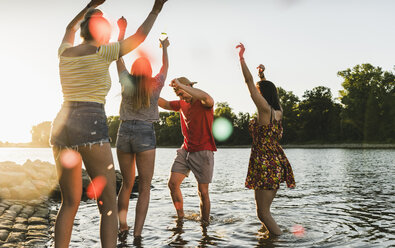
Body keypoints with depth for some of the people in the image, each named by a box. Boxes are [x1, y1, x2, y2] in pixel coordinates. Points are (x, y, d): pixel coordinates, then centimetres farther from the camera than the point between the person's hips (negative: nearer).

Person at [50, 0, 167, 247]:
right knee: (109, 205, -1)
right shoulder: (101, 52, -1)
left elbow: (70, 27, 38)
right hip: (91, 129, -6)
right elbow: (138, 38, 11)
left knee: (70, 203, 15)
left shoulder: (65, 52, 14)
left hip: (62, 128, 7)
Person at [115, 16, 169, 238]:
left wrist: (122, 30, 27)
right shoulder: (155, 86, 2)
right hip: (145, 135, -3)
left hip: (125, 132, 3)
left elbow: (119, 58, 18)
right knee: (145, 187, 1)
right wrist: (164, 48, 39)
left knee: (127, 184, 16)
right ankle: (137, 233, -5)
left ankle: (122, 224, 4)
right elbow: (165, 66, 21)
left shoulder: (127, 82, 5)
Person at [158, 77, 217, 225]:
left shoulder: (204, 104, -11)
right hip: (185, 150, 6)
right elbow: (165, 104, 24)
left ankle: (205, 223, 13)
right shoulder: (182, 104, 11)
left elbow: (207, 98, -35)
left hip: (203, 152, -6)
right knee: (173, 184, -6)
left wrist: (180, 85, -34)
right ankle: (180, 218, 9)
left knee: (203, 191, -2)